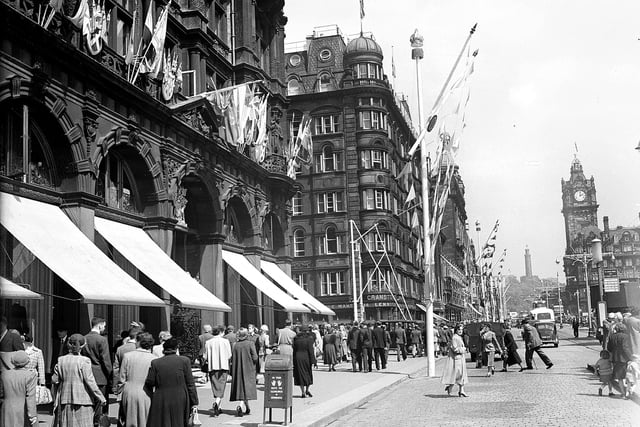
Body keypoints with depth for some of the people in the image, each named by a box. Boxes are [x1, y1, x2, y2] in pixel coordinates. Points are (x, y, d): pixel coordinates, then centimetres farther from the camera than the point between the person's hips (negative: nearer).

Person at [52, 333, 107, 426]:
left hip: (65, 399, 4)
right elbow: (90, 382, -11)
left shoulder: (61, 360, 2)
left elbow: (54, 379, 4)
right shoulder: (84, 361, -10)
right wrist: (101, 398, -5)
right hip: (82, 399, -4)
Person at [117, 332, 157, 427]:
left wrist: (120, 391, 15)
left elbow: (121, 379, 2)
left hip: (129, 395, 2)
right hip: (146, 395, -2)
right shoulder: (154, 359, -8)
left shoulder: (127, 356, -3)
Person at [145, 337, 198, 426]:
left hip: (160, 402, 0)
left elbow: (149, 383, 0)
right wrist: (194, 402, 3)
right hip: (180, 402, 0)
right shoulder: (184, 361, -3)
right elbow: (190, 384, -2)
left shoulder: (155, 363, -1)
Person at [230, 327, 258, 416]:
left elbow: (232, 358, 0)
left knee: (241, 388, 11)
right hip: (249, 370, -3)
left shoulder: (236, 345, -1)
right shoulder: (250, 344, -10)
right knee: (247, 387, 1)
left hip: (238, 370, 3)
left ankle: (247, 408, 15)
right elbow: (255, 358, -13)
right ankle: (240, 406, -16)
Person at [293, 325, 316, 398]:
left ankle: (303, 393, 6)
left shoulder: (296, 339, 8)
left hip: (297, 358, 4)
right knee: (308, 374, 15)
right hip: (306, 358, -4)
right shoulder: (309, 339, -7)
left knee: (300, 375, 7)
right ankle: (307, 390, 19)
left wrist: (294, 361, 13)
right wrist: (312, 361, -8)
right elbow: (311, 351, -11)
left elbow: (294, 350, 9)